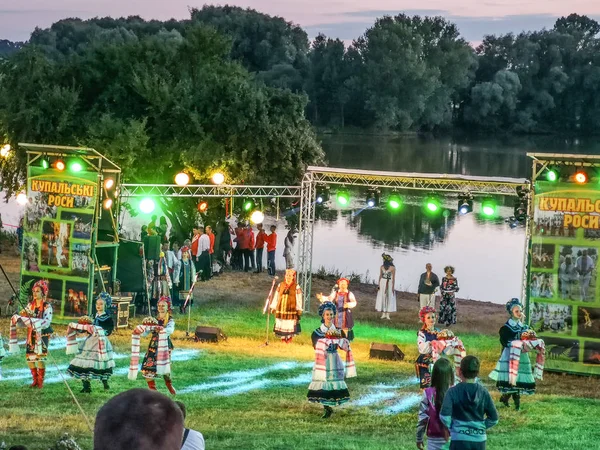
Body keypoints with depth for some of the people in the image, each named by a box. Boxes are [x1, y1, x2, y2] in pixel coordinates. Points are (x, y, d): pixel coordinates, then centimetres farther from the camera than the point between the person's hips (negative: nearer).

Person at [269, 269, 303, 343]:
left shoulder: (296, 287, 0)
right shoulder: (280, 285, 9)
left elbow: (299, 299, 0)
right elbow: (276, 296, 11)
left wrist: (299, 310, -5)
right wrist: (273, 307, 9)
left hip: (291, 309, -3)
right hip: (281, 308, 3)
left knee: (290, 325, -3)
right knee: (281, 324, 4)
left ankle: (289, 338, 6)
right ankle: (283, 339, 12)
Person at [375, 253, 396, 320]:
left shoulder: (392, 268, -8)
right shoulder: (382, 267, 0)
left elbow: (393, 278, -6)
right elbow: (380, 276, 4)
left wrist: (393, 287, -7)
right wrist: (379, 285, 1)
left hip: (389, 284, -3)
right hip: (382, 283, 3)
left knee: (389, 298, 1)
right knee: (382, 298, 3)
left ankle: (388, 315, 4)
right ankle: (383, 314, 8)